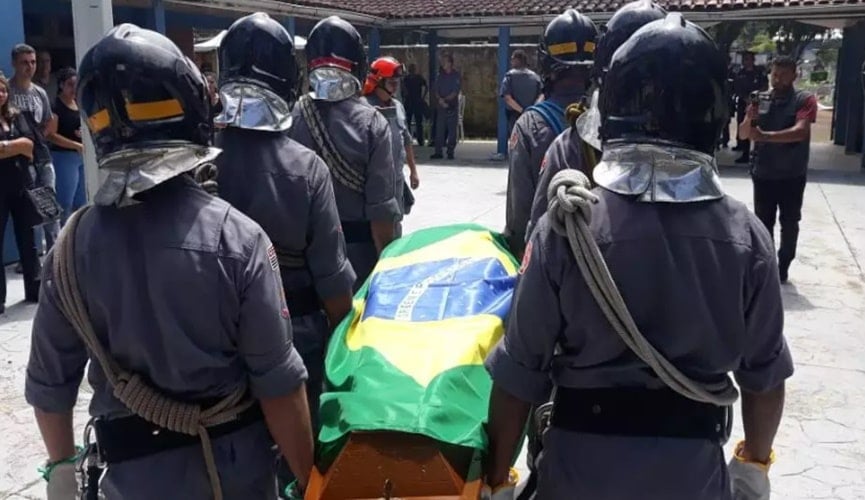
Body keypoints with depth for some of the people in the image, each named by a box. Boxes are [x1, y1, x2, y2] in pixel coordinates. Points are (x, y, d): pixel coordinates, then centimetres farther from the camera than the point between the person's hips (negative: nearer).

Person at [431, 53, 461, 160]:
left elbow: (456, 91, -7)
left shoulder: (456, 76, 1)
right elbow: (435, 90, 6)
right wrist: (440, 100, -11)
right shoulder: (440, 75, 12)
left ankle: (450, 152, 1)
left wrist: (445, 100, -13)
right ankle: (438, 151, 2)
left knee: (452, 129, -2)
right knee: (439, 129, 0)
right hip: (441, 106, 3)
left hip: (452, 106, -3)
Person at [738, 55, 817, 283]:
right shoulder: (761, 99, 2)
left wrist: (765, 136, -38)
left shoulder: (805, 100, -8)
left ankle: (783, 266, 23)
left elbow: (800, 131, -25)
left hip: (792, 175, -2)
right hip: (763, 174, 2)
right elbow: (742, 134, -1)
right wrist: (749, 119, -24)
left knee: (789, 223, 9)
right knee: (763, 222, 8)